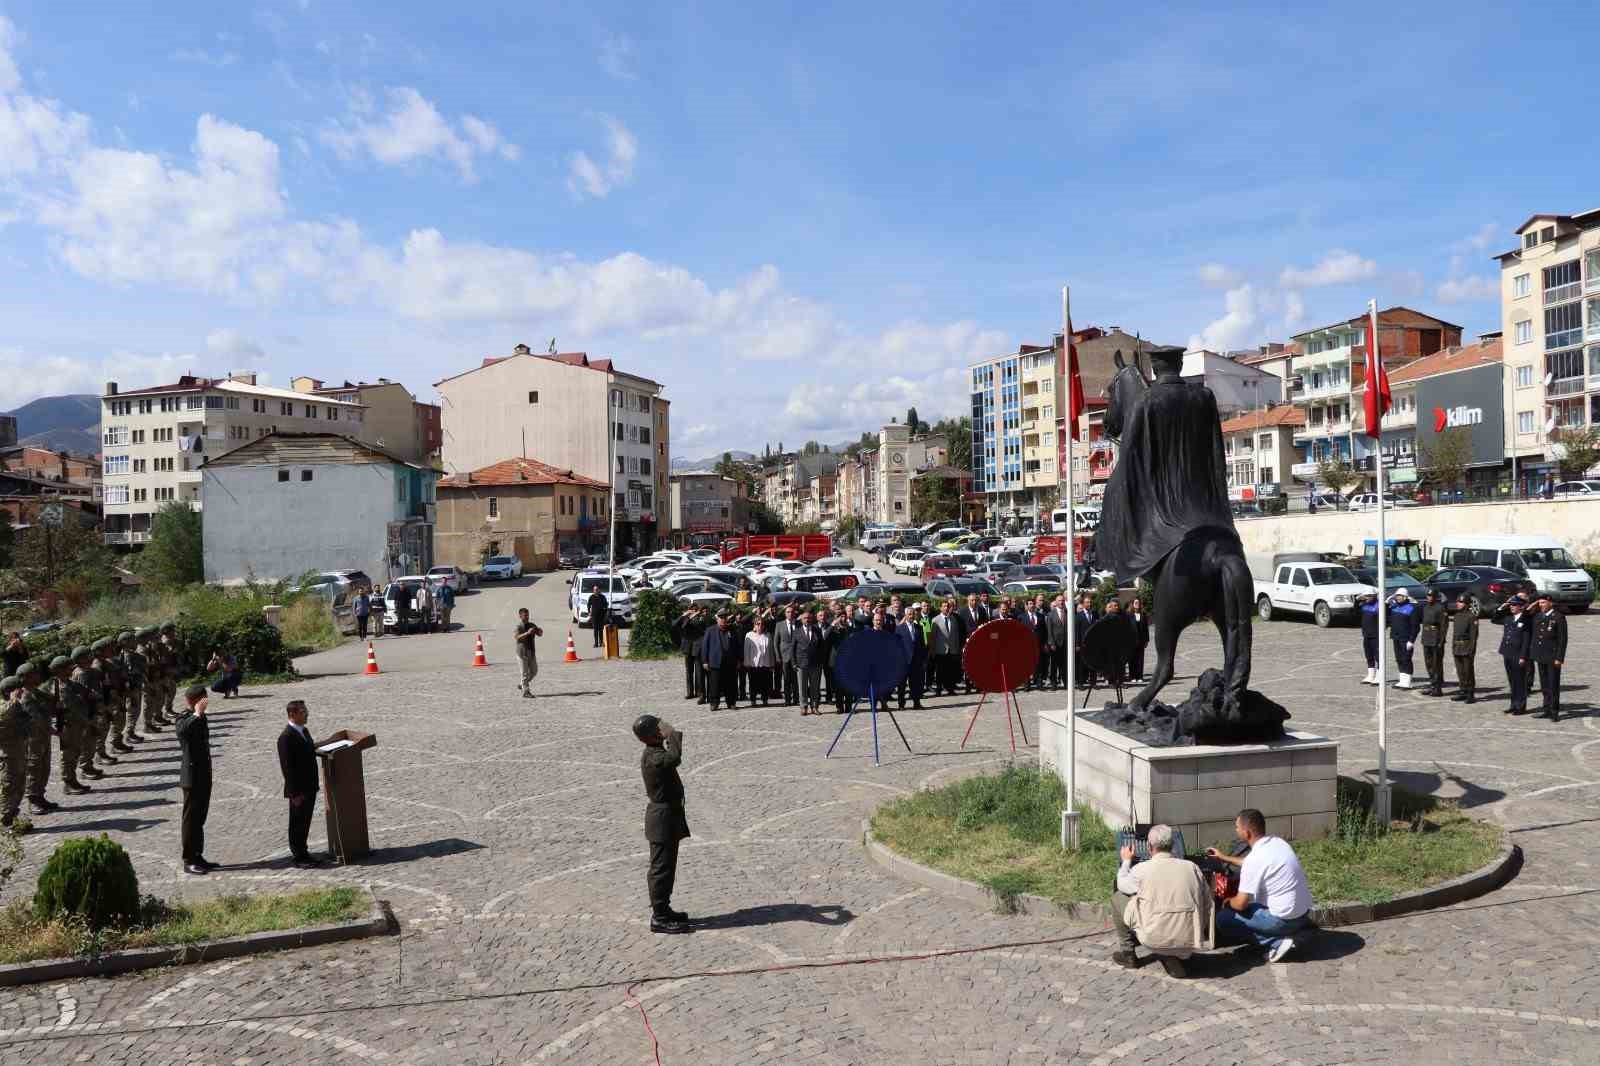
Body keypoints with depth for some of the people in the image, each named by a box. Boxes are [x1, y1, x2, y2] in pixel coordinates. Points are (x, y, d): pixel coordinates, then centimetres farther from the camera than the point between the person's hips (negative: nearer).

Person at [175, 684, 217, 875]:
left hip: (204, 776, 8)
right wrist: (196, 714, -46)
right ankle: (189, 861, 6)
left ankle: (197, 856, 23)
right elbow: (180, 730, -40)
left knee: (200, 818, 14)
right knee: (191, 818, -1)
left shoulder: (200, 718, 12)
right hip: (192, 777, -8)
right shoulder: (184, 719, -14)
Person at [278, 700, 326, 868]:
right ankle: (299, 857, 12)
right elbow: (287, 767, -19)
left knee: (305, 822, 16)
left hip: (310, 787, 8)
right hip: (298, 790, -8)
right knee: (298, 824, 3)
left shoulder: (304, 731, 11)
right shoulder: (286, 737, -17)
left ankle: (300, 852, 26)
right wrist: (295, 793, -20)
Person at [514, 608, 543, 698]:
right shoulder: (518, 626, -10)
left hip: (531, 651, 6)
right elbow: (516, 637, -26)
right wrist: (527, 633, -36)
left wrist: (540, 631, -11)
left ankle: (523, 685, 31)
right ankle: (525, 693, 2)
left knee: (534, 672, 11)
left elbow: (539, 635, 13)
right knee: (525, 673, -3)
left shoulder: (532, 625, 8)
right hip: (522, 651, -6)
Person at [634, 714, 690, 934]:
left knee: (666, 866, 19)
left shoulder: (656, 753, 11)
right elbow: (674, 758, -39)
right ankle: (659, 918, 1)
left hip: (669, 815, 11)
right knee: (662, 868, -5)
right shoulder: (652, 757, -22)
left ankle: (662, 909, 30)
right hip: (662, 818, -11)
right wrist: (672, 734, -29)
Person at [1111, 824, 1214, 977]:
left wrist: (1126, 861, 34)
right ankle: (1171, 957, 16)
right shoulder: (1192, 867, 5)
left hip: (1155, 938, -4)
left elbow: (1122, 884, 17)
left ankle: (1127, 952, 24)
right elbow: (1208, 904, 10)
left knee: (1118, 897, 16)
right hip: (1189, 942, 4)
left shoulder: (1142, 869, -5)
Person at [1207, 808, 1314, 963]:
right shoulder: (1278, 842, 3)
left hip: (1285, 919, -8)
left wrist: (1227, 902, 5)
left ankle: (1276, 942, -5)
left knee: (1223, 918, 0)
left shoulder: (1255, 858, -22)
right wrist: (1224, 857, 31)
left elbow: (1240, 904, -17)